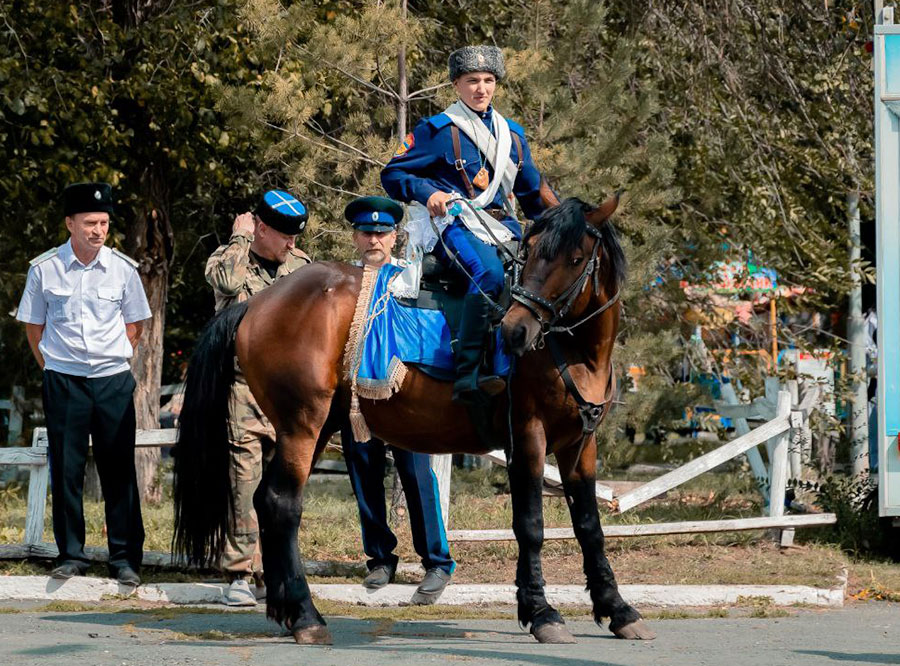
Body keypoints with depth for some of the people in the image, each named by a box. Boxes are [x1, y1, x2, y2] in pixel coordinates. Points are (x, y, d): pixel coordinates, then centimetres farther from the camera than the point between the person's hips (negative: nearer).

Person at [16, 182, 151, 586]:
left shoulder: (123, 269, 0)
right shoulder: (44, 269, -3)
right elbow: (33, 326, 8)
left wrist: (114, 359, 6)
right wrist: (51, 367, 4)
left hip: (113, 381, 0)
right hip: (63, 381, 0)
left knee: (119, 470, 1)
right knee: (66, 469, 3)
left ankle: (125, 558, 6)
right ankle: (71, 555, 12)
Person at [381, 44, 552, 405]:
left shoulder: (512, 134, 20)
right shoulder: (437, 130, 4)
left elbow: (532, 193, 29)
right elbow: (392, 174, 2)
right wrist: (428, 192, -15)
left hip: (501, 227, 7)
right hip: (453, 223, -7)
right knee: (489, 271, -36)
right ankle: (467, 378, -41)